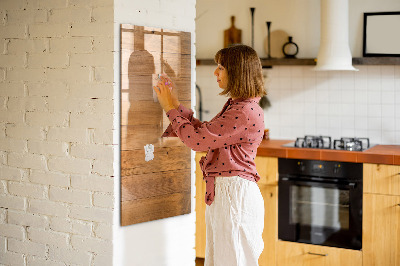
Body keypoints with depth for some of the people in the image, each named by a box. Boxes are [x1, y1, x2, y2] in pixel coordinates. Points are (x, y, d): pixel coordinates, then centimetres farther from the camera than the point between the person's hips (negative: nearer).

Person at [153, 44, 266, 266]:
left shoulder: (246, 112, -20)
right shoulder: (235, 106, 13)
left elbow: (197, 140, -19)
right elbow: (204, 131, 18)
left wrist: (171, 108, -7)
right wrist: (176, 104, 15)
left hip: (235, 194, -10)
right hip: (221, 192, 10)